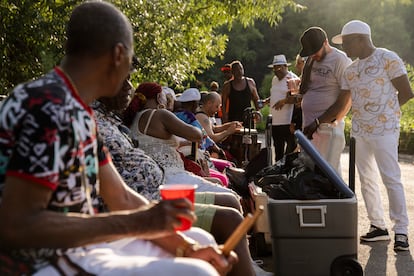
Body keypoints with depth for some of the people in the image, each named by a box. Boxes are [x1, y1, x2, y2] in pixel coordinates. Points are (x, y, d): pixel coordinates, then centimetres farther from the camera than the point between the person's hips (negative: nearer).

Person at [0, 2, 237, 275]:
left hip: (82, 249, 10)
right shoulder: (50, 108, -21)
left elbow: (122, 198, 12)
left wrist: (189, 249, 0)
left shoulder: (79, 112, 11)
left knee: (201, 239, 17)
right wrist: (139, 223, -24)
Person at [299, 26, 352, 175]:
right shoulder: (312, 60, 14)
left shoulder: (341, 60, -9)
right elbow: (303, 90, 11)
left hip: (328, 128, -7)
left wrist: (318, 123, -13)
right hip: (308, 128, 7)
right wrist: (309, 65, -2)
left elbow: (345, 101, -12)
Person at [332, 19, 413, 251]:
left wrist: (385, 110, 2)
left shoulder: (388, 59, -7)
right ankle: (378, 226, 18)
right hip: (359, 130, 7)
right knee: (367, 179, 9)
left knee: (391, 178, -9)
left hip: (384, 130, -7)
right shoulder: (351, 70, 13)